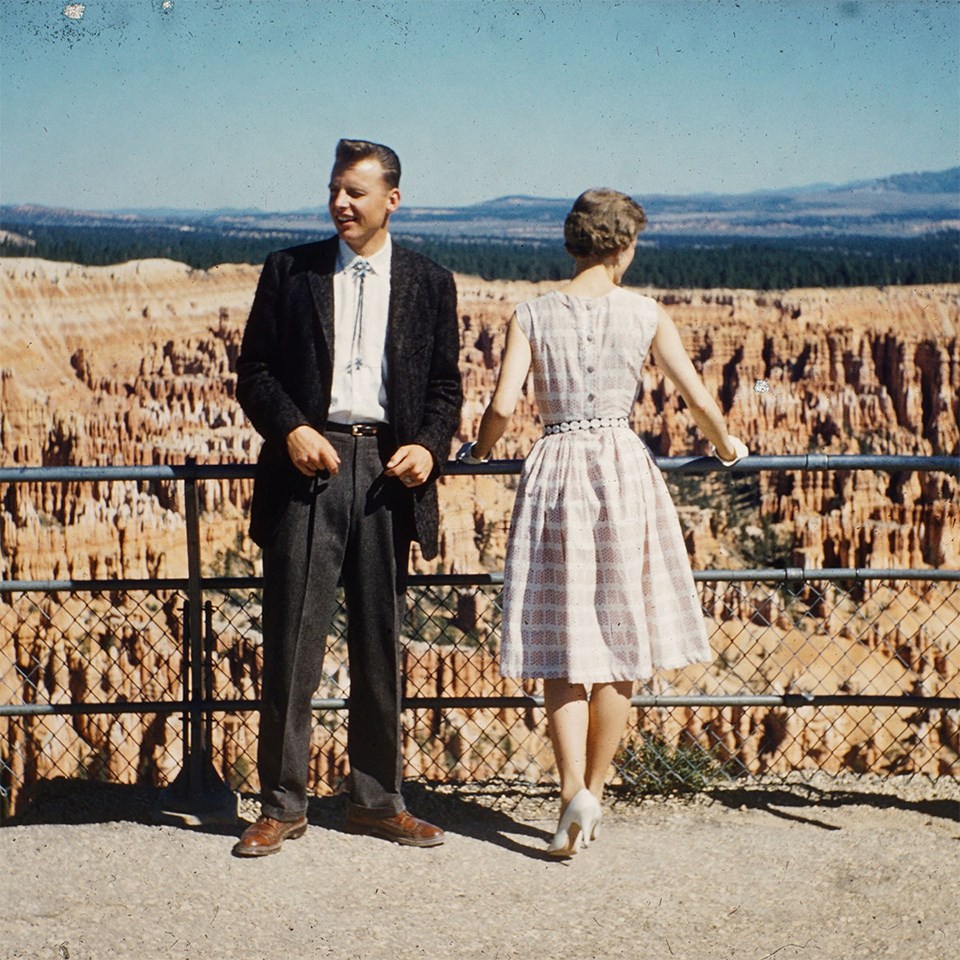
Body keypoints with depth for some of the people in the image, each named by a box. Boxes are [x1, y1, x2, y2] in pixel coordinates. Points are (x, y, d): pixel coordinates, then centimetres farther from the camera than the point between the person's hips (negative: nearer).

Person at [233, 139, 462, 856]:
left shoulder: (430, 283, 11)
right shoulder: (290, 271, 8)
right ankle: (283, 805, 7)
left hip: (386, 472, 1)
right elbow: (255, 370, 6)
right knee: (293, 641, -2)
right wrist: (290, 428, -11)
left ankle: (376, 799, 19)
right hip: (309, 467, -1)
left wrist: (430, 447, -7)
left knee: (380, 644, 8)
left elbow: (446, 384, 11)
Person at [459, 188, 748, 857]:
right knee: (620, 645, 11)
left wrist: (480, 450, 13)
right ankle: (594, 793, 17)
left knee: (563, 649, 4)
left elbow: (503, 407, -8)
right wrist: (726, 444, 22)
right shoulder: (645, 314, 0)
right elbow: (700, 399, 2)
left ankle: (575, 794, -10)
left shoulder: (533, 316, 0)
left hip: (556, 472, 0)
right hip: (624, 470, 0)